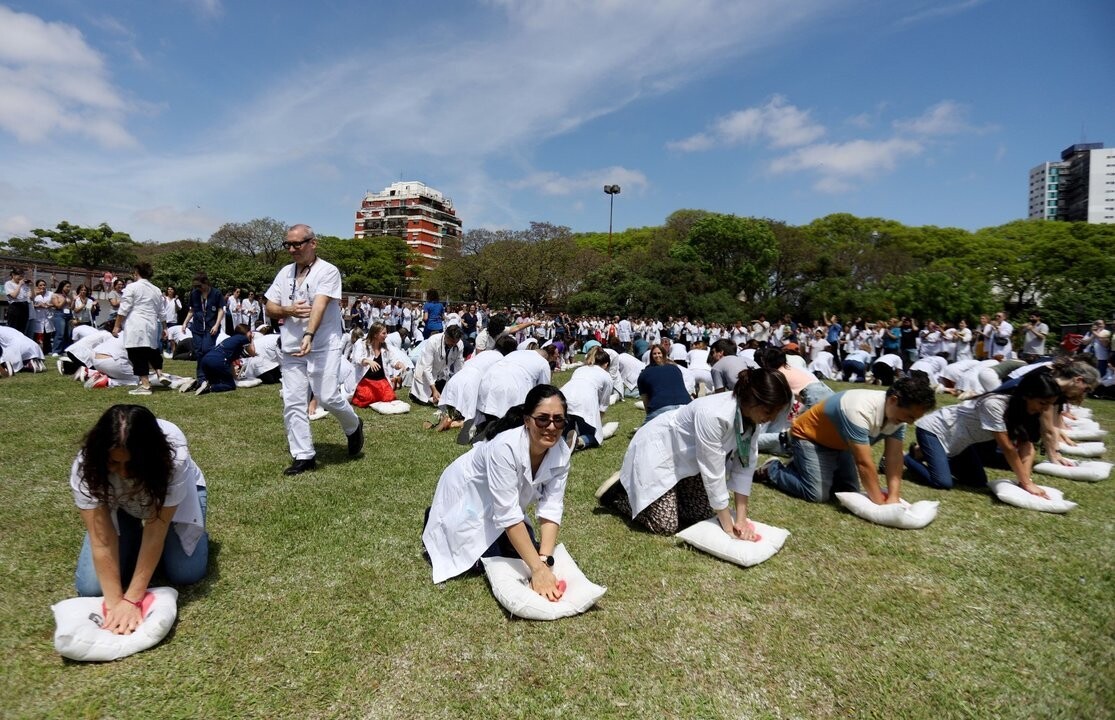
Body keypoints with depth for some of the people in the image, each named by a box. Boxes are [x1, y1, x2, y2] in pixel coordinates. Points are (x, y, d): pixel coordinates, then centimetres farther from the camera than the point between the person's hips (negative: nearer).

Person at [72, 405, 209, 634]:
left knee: (186, 574, -16)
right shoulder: (87, 466, -34)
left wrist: (132, 600, -32)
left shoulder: (174, 459, -40)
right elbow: (101, 540, -30)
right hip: (117, 505, 2)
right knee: (90, 586, -12)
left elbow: (155, 533, -33)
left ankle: (194, 532, 13)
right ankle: (132, 536, 14)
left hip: (172, 494, -2)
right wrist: (114, 602, -32)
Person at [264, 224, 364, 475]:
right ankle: (303, 456, 12)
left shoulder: (328, 271, -7)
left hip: (323, 346, -6)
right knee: (293, 403, 2)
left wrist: (309, 336, -34)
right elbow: (270, 309, 13)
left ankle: (353, 426, 20)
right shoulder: (285, 273, 12)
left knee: (328, 397, -12)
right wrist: (288, 310, -8)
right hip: (291, 348, 6)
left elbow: (319, 307, -21)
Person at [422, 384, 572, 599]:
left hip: (503, 503, 6)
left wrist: (545, 561, -34)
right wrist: (538, 569, -39)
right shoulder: (505, 447, -40)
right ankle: (435, 525, 13)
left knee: (524, 551, 3)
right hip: (466, 495, -6)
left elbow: (551, 508, -22)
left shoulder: (561, 452, -22)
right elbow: (508, 515, -39)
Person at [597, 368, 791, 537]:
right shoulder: (713, 414, -38)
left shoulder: (751, 413, -14)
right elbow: (713, 473, -30)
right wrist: (728, 526, -20)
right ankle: (618, 491, 11)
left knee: (703, 512, 9)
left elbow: (745, 465, -8)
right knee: (666, 526, -9)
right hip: (657, 449, -8)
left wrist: (741, 518, -12)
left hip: (686, 455, 8)